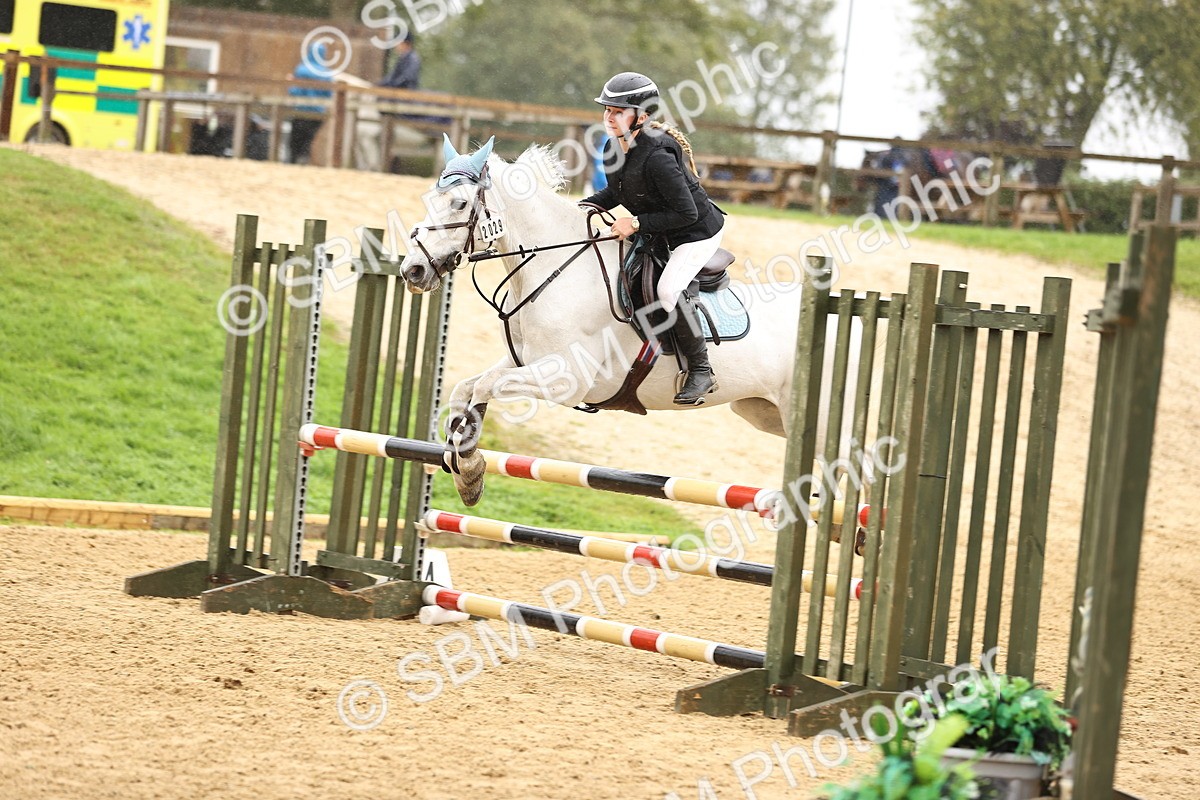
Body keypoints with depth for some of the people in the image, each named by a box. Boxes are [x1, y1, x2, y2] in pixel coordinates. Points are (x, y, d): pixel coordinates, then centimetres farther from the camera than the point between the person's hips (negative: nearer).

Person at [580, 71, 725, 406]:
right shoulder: (614, 148, -6)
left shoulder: (657, 157, -33)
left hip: (698, 232, -10)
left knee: (668, 289, -26)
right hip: (659, 233, 10)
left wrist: (636, 223, -28)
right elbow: (616, 192, 13)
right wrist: (586, 206, -4)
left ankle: (701, 372, -13)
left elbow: (686, 212, -30)